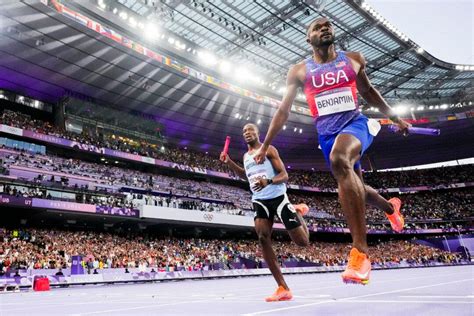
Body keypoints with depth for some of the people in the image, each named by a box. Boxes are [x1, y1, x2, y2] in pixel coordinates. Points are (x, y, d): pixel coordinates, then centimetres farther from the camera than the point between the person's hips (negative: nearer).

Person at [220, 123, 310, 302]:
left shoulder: (269, 150, -2)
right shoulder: (246, 156, 18)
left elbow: (284, 176, -9)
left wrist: (268, 181, -30)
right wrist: (229, 163, 22)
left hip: (277, 197, -5)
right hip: (259, 200, 5)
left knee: (302, 242, -5)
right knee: (263, 239, -16)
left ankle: (298, 211, 28)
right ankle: (283, 288, -10)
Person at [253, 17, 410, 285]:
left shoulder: (354, 60, 9)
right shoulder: (299, 71, 6)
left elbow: (368, 91, 23)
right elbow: (283, 109, 6)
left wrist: (395, 117, 24)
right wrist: (266, 144, 3)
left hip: (355, 123, -2)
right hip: (327, 133, 3)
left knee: (340, 160, -36)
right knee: (355, 188, 10)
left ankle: (361, 251, -35)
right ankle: (390, 206, 49)